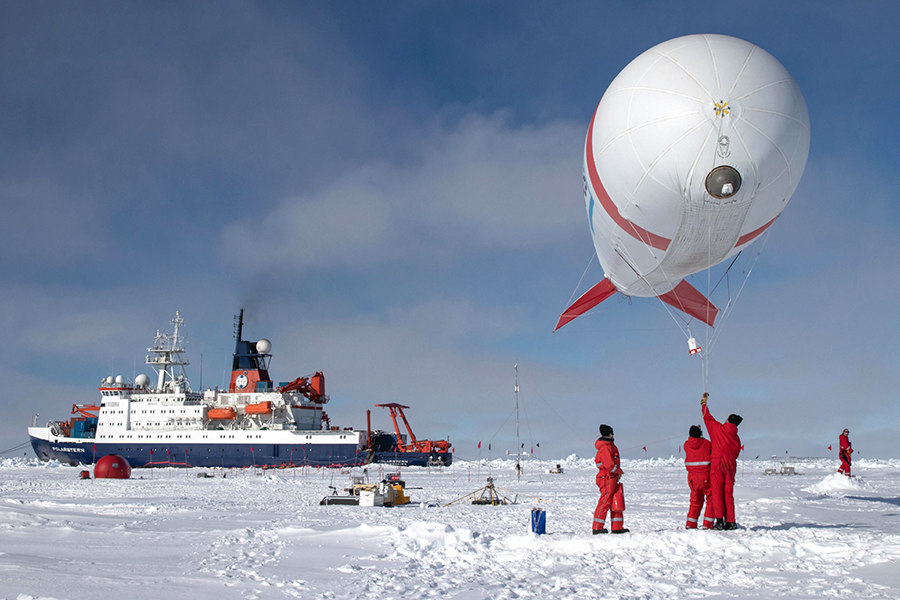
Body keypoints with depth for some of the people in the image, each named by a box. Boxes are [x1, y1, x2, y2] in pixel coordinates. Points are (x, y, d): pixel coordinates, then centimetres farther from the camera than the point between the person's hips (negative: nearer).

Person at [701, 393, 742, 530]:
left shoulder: (718, 428, -1)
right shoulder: (736, 438, 11)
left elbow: (707, 417, 12)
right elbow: (736, 454, 12)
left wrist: (704, 403, 25)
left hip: (717, 463, -4)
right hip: (731, 465, 4)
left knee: (717, 492, -5)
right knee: (728, 493, 8)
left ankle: (719, 520, -13)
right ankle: (730, 521, 5)